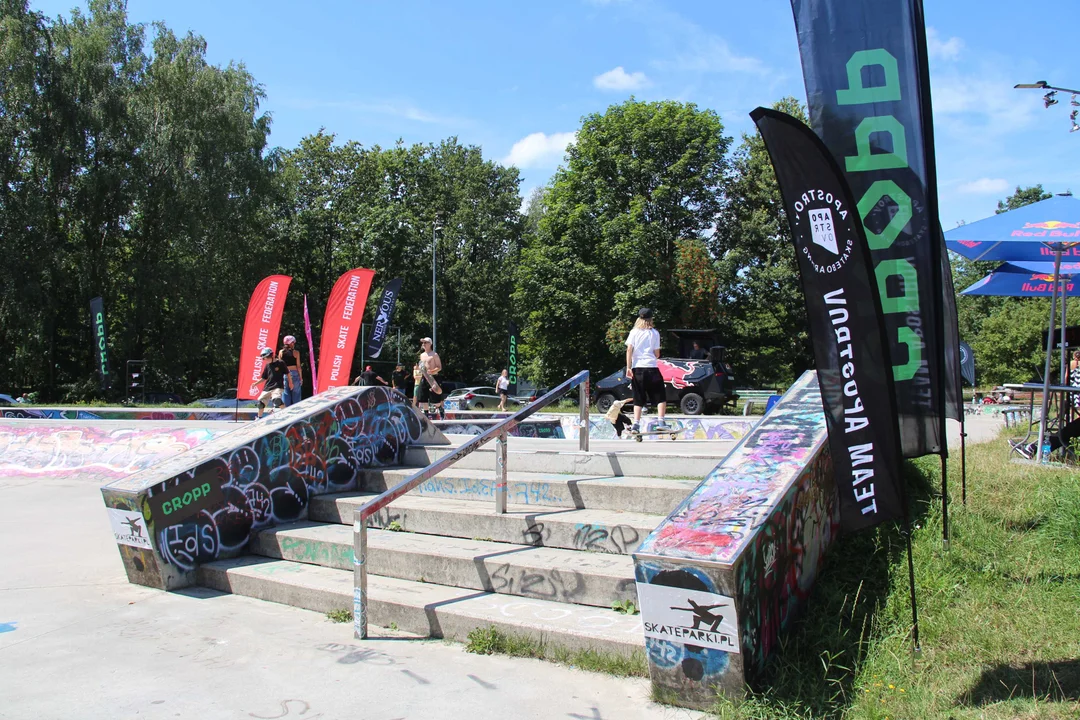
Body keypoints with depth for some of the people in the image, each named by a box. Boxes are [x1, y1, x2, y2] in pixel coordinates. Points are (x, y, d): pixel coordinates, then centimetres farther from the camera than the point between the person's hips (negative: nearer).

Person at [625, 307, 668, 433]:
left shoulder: (634, 332, 7)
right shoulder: (654, 333, 5)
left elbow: (629, 349, -3)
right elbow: (657, 354, 4)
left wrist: (628, 367, -5)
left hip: (637, 368, 2)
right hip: (651, 368, -2)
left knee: (638, 399, 9)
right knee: (661, 397, 7)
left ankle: (636, 425, 0)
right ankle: (661, 422, -5)